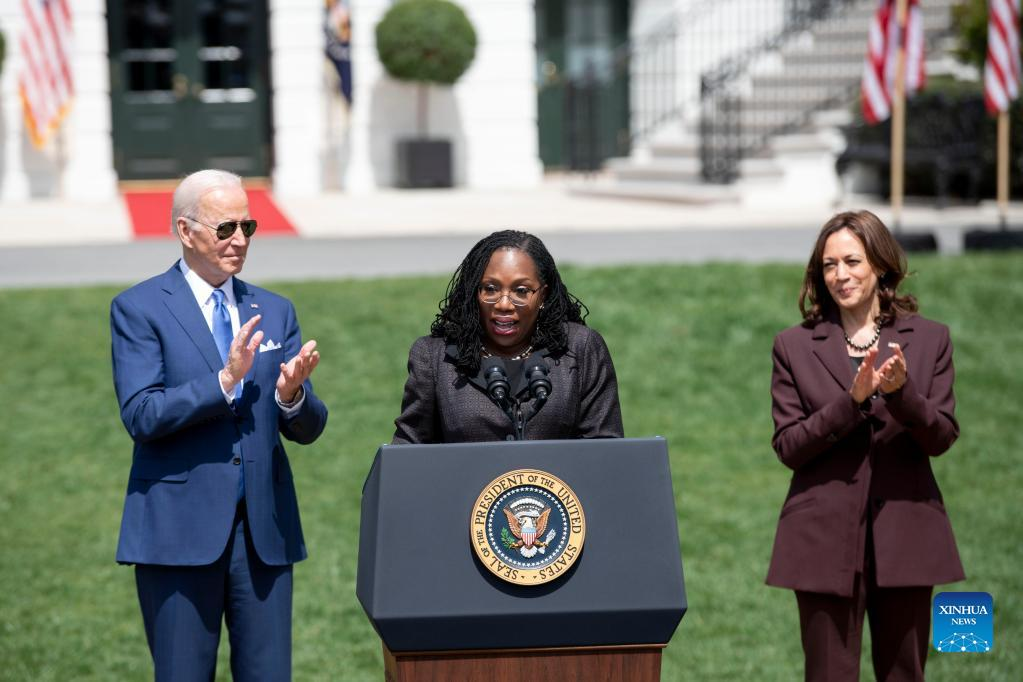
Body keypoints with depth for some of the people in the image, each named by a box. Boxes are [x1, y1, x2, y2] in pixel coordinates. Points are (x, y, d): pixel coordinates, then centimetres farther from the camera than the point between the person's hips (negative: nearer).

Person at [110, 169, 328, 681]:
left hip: (264, 529, 4)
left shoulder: (275, 312, 13)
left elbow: (308, 429, 10)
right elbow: (140, 415, -12)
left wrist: (292, 396, -13)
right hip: (179, 528, -4)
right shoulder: (139, 309, -1)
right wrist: (224, 381, -22)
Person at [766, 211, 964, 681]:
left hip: (903, 534, 1)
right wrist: (852, 400, -17)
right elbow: (787, 448, -3)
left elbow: (941, 438, -1)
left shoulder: (929, 339, 5)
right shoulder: (794, 347, 3)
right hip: (826, 537, -1)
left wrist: (901, 392, -20)